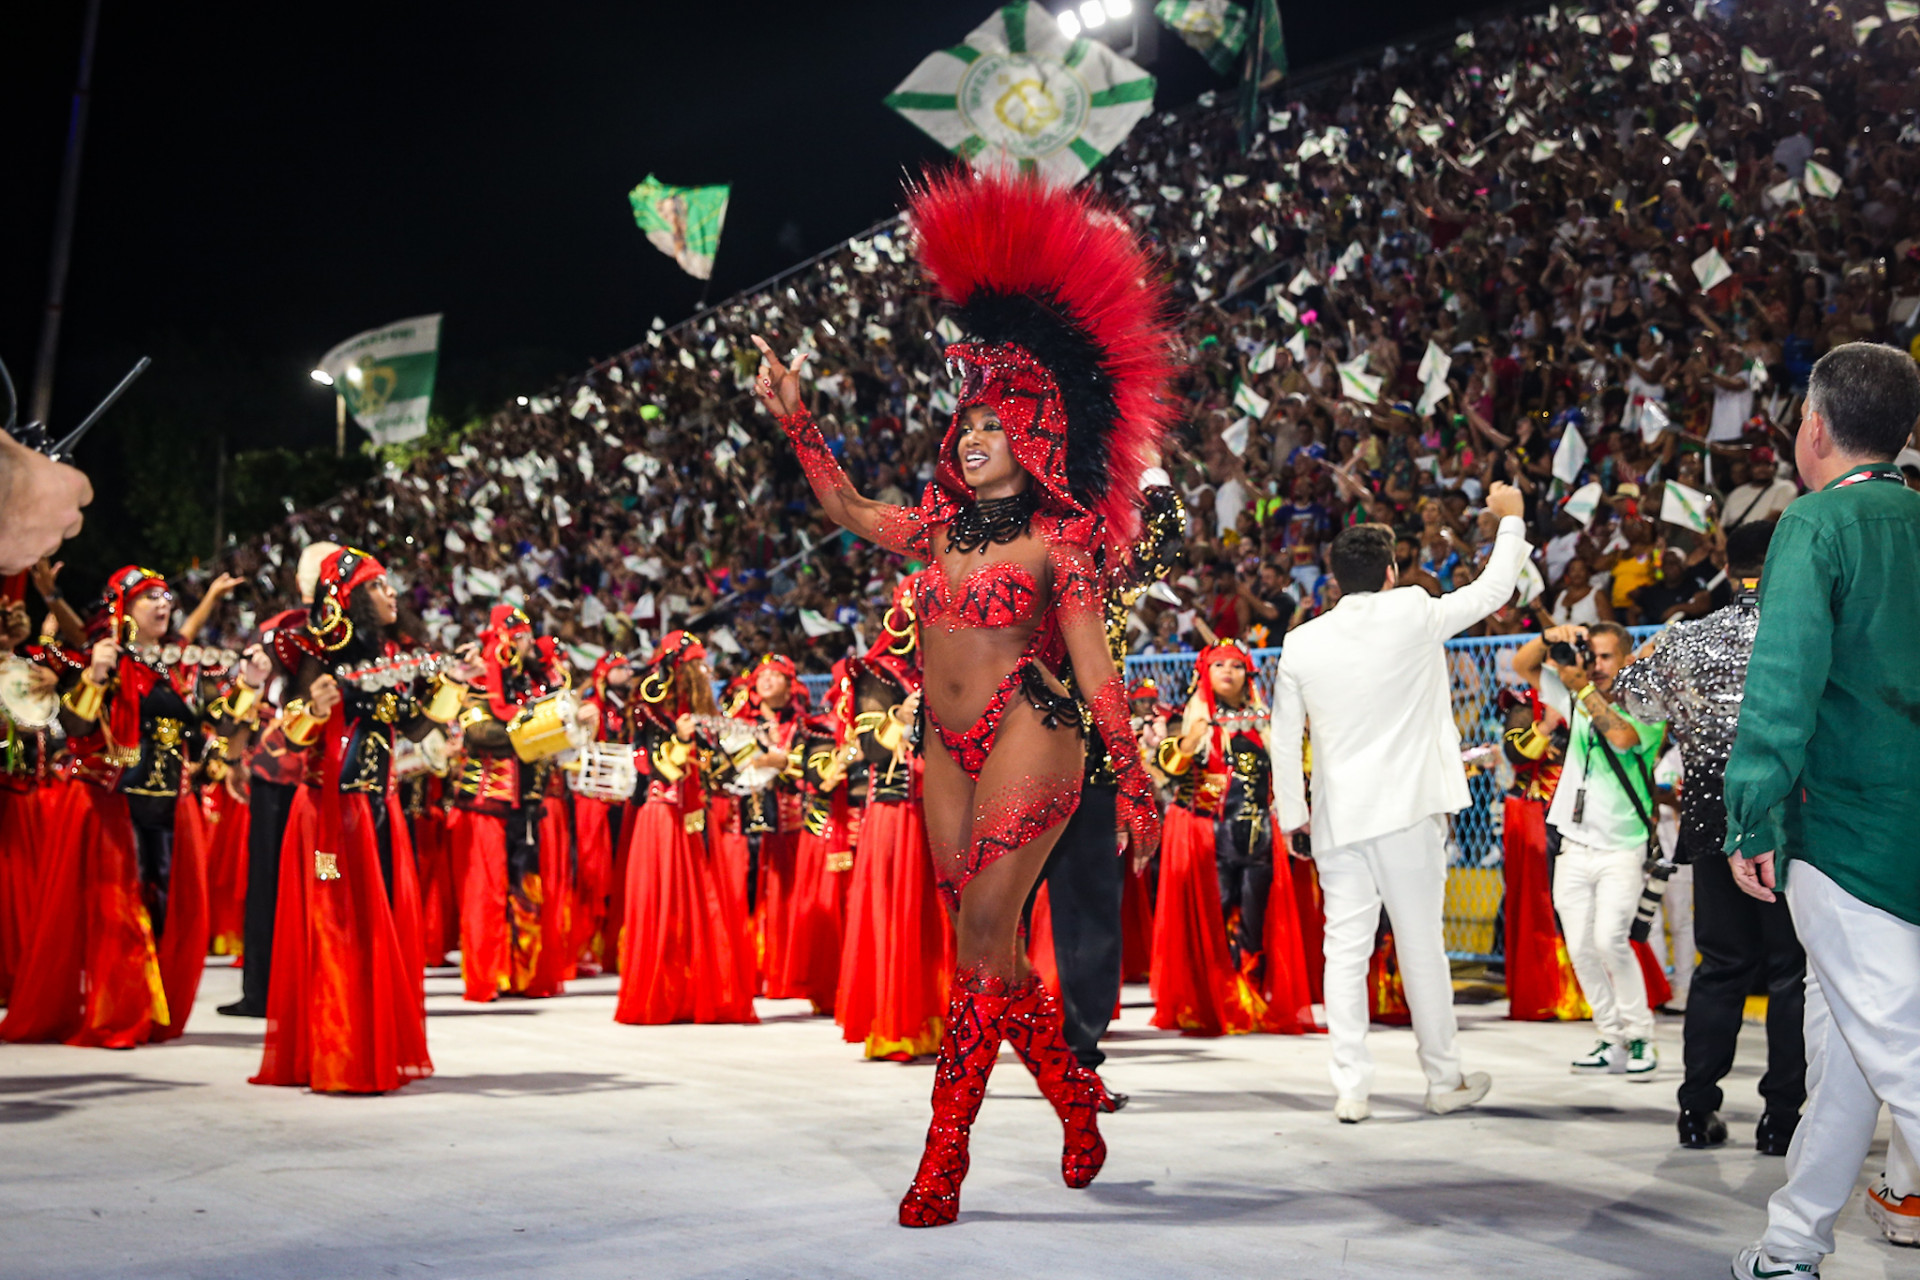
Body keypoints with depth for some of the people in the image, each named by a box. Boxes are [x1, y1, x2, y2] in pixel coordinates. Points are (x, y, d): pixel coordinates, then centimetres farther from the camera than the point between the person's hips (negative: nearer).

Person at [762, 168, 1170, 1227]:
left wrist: (1132, 775, -11)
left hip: (1025, 740, -6)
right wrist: (795, 421, 22)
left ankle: (942, 1159, -8)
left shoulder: (1054, 538, -4)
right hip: (947, 748, 7)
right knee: (989, 948, 8)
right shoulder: (944, 526, 13)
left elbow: (1092, 663, -7)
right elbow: (855, 515, 27)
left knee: (983, 940, -10)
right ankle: (1075, 1099, 27)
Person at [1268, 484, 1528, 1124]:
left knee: (1345, 951, 4)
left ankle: (1351, 1089, 2)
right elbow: (1493, 589, 10)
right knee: (1422, 946, 6)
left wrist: (1292, 817, 14)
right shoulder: (1414, 616, -5)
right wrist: (1510, 519, 24)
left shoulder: (1301, 644, 3)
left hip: (1337, 819, 2)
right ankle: (1445, 1080, 17)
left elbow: (1284, 740, 6)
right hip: (1408, 814, -2)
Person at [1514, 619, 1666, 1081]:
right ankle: (1615, 1042, 10)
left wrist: (1584, 687, -25)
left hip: (1623, 849, -5)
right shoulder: (1578, 698, 11)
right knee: (1581, 949, 2)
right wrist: (1549, 638, -11)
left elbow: (1621, 736, -25)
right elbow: (1522, 664, 8)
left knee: (1609, 940, -17)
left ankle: (1640, 1038, -3)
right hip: (1575, 847, 5)